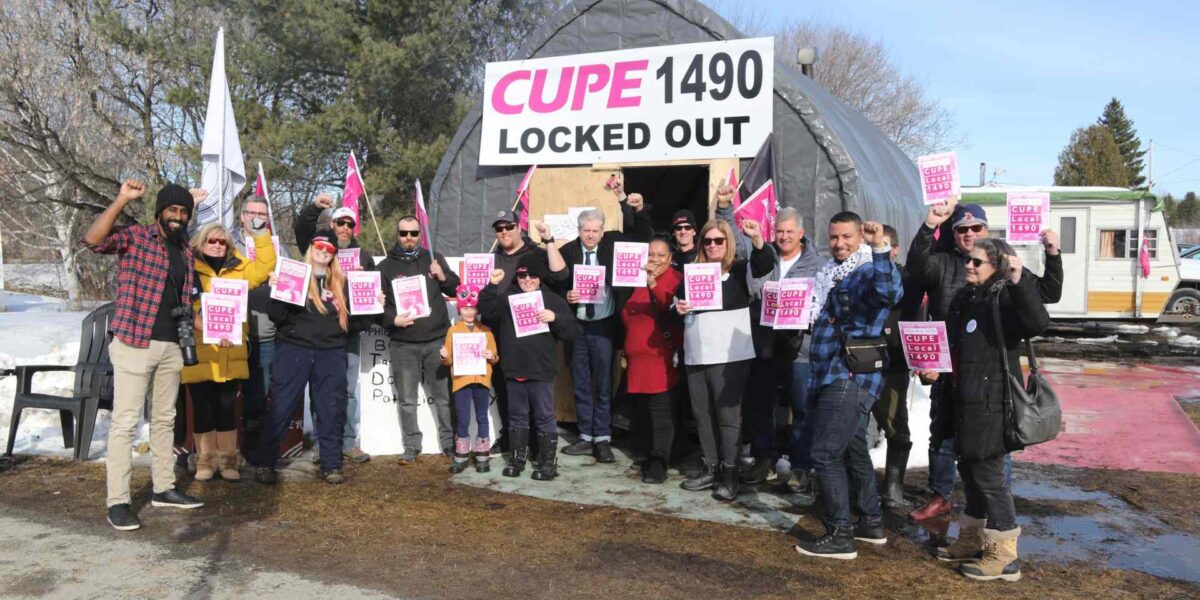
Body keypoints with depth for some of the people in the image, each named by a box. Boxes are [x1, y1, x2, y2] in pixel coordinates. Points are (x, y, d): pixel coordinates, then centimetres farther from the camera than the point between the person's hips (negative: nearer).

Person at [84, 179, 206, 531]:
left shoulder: (186, 252, 14)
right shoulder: (135, 237, -5)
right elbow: (93, 239, -24)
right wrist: (122, 200, -27)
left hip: (170, 346, 7)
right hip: (134, 343, -7)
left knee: (165, 420, 14)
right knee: (125, 421, -6)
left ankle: (163, 488, 25)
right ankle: (117, 501, -1)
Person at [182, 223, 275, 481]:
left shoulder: (238, 271, 13)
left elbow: (266, 265, 9)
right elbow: (188, 309, -12)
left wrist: (260, 233, 0)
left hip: (230, 355, 3)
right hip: (200, 354, -3)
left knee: (227, 408, 7)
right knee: (203, 409, 6)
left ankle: (228, 460, 17)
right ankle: (206, 460, 18)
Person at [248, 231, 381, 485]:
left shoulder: (341, 284, 13)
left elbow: (353, 321, 12)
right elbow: (278, 316, -6)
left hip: (331, 353, 3)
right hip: (294, 349, -3)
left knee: (331, 410, 6)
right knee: (280, 408, 0)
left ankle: (331, 465, 16)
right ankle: (263, 463, 12)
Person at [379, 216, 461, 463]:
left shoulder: (434, 258, 10)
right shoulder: (386, 266, 6)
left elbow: (456, 289, 12)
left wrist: (443, 277, -8)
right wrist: (392, 319, -14)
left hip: (437, 340, 1)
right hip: (403, 344, 0)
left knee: (444, 396, 6)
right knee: (407, 400, 5)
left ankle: (450, 442, 17)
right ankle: (412, 446, 16)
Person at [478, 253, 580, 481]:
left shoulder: (553, 300, 1)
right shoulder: (507, 298, 7)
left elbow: (573, 332, -4)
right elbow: (486, 312, -8)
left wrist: (555, 318, -21)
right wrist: (492, 286, -18)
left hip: (542, 372, -3)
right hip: (513, 370, 3)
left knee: (545, 417, 4)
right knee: (517, 417, 14)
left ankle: (549, 462, 13)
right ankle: (517, 458, 27)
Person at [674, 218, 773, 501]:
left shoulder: (739, 270, 0)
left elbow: (766, 264, -18)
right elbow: (677, 302, 21)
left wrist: (757, 238, -35)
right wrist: (677, 308, -2)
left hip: (729, 356, -5)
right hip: (696, 356, 5)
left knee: (728, 414, -2)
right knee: (702, 413, 11)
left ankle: (729, 473, 5)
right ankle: (710, 468, 22)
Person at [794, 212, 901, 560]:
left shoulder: (867, 272, -10)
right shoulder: (833, 273, 18)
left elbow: (890, 292, -34)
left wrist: (880, 248, -42)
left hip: (850, 377, -10)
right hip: (831, 375, 10)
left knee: (826, 453, -10)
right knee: (852, 450, 18)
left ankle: (839, 536, -2)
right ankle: (871, 523, 31)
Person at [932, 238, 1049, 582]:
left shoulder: (1004, 300, -13)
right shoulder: (964, 299, 13)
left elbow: (1038, 323, -34)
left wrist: (1019, 282, -43)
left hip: (991, 404, -9)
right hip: (965, 402, 9)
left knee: (989, 474, -3)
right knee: (969, 471, 17)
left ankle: (1004, 556, 8)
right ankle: (972, 541, 31)